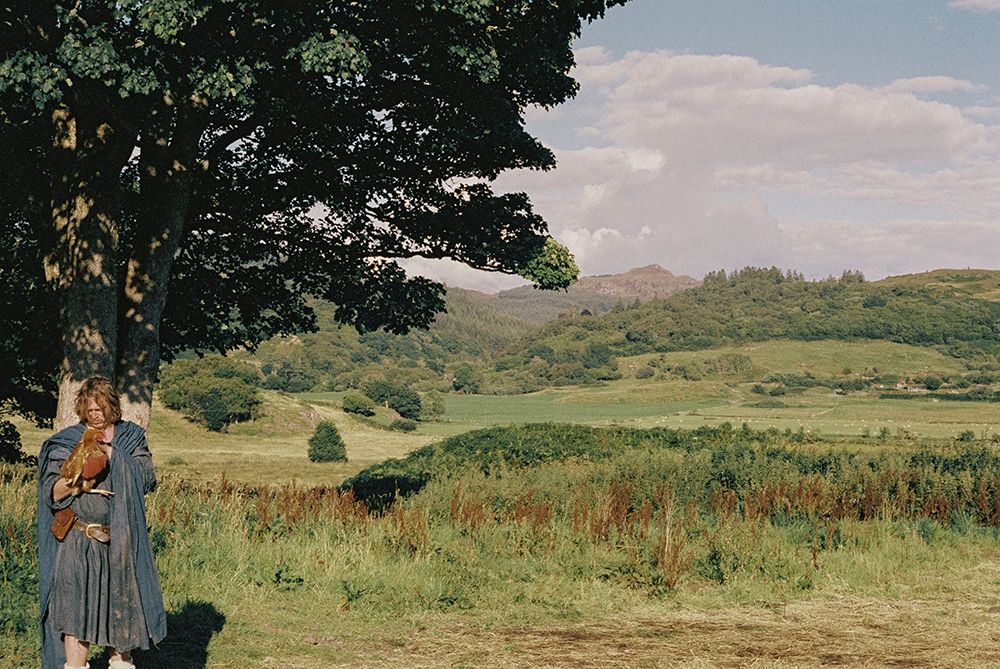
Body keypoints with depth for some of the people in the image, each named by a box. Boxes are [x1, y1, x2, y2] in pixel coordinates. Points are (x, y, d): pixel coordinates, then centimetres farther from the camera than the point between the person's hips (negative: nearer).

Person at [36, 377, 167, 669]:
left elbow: (147, 478, -4)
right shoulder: (66, 442, 6)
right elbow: (53, 495, 1)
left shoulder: (132, 438, 10)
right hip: (79, 540, -1)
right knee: (76, 606, -8)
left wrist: (112, 453, -11)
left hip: (122, 541, 2)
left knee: (122, 603, 7)